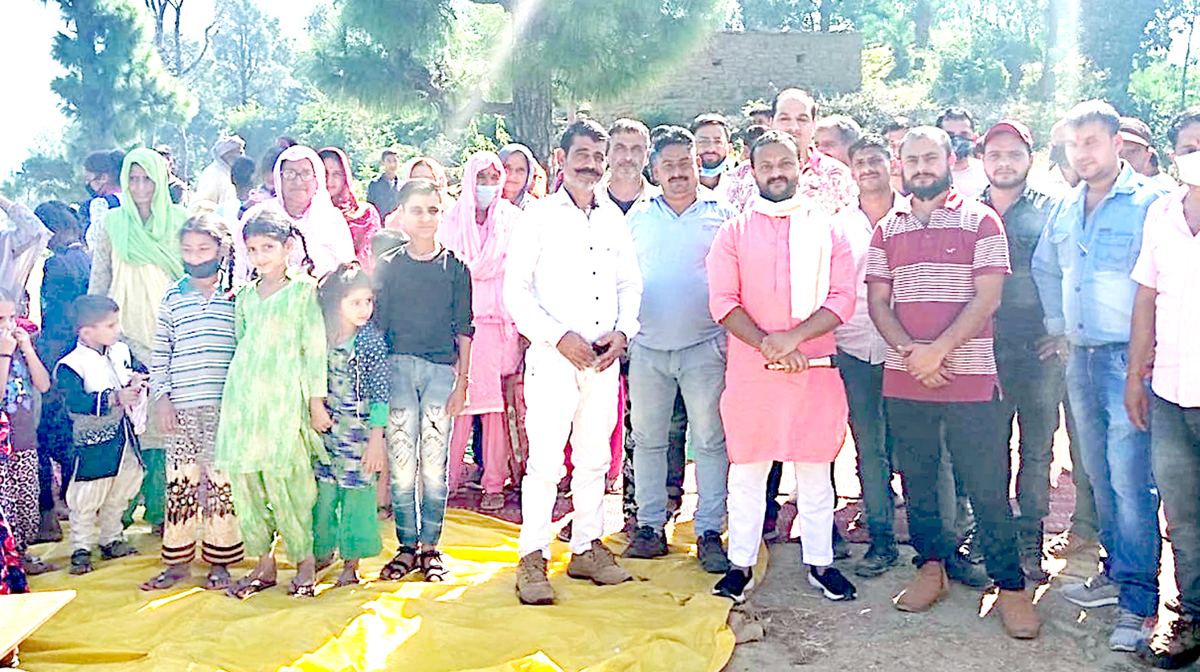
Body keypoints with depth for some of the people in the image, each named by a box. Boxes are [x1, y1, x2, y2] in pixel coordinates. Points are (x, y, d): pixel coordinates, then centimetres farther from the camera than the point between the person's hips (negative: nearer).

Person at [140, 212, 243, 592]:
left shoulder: (236, 296, 1)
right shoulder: (172, 298, 8)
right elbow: (160, 354, 10)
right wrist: (161, 397, 3)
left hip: (223, 405, -2)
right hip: (180, 407, 2)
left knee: (221, 480, 3)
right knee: (180, 482, 7)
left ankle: (219, 561, 14)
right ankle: (178, 561, 19)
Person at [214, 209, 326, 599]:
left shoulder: (304, 290, 0)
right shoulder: (244, 295, 15)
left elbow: (314, 348, -2)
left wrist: (316, 400, -4)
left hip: (285, 396, -5)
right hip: (243, 395, 5)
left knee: (285, 479, -5)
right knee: (243, 478, 3)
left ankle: (305, 559, 10)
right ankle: (263, 562, 14)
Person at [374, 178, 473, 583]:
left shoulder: (456, 268, 9)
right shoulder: (387, 266, 8)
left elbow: (463, 330, 8)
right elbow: (376, 324, 8)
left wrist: (462, 382, 2)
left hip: (441, 371, 0)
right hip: (397, 369, 0)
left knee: (435, 467, 1)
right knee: (401, 466, 0)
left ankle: (430, 546, 13)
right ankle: (406, 546, 12)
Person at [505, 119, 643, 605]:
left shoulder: (614, 219, 12)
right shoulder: (539, 217, -1)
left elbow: (630, 283, 16)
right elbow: (515, 291, -5)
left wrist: (622, 332, -1)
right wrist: (559, 336, -14)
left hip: (604, 359, 5)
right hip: (552, 358, -5)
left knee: (595, 459, 11)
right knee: (545, 460, -6)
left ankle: (586, 548, 24)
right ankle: (532, 557, 6)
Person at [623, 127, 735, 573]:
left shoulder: (722, 214, 4)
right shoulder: (638, 216, 11)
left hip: (704, 347, -2)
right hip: (647, 347, 3)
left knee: (710, 441, 0)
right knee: (647, 440, 7)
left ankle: (709, 532, 9)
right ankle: (650, 526, 17)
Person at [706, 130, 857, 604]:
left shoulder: (827, 229, 8)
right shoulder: (734, 232, 7)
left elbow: (843, 298, -1)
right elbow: (723, 301, -2)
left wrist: (793, 337, -14)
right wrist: (766, 344, -14)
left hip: (814, 367, 1)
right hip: (749, 369, 0)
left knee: (814, 469, 8)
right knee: (746, 469, 5)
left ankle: (820, 562, 21)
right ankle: (741, 564, 16)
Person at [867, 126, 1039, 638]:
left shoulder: (980, 221, 2)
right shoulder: (887, 230, 12)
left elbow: (987, 298, -6)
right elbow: (877, 302, 7)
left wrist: (937, 350, -14)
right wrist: (910, 352, -9)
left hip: (970, 379, -3)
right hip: (903, 382, 4)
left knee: (987, 486, 0)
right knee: (917, 480, 11)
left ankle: (1010, 586, 11)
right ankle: (931, 567, 27)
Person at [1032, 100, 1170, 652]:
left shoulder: (1150, 202, -8)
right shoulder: (1066, 209, 13)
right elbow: (1044, 268, 27)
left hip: (1128, 358, -7)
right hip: (1081, 359, 7)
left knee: (1130, 481, -8)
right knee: (1100, 475, 15)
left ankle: (1137, 603, 0)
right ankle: (1117, 572, 29)